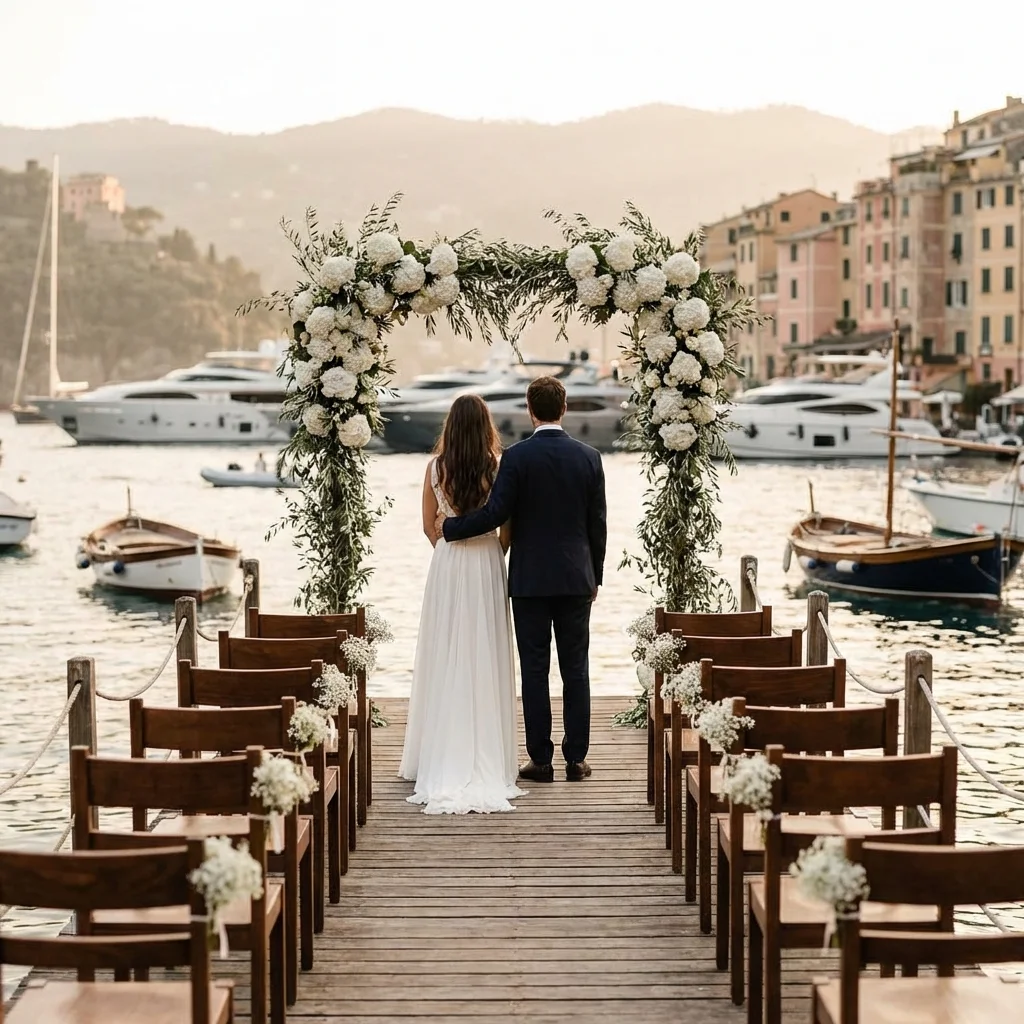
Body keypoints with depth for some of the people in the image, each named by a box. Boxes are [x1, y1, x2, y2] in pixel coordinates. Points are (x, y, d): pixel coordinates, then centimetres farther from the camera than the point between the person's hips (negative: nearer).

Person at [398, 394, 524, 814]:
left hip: (446, 566, 1)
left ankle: (442, 759, 10)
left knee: (445, 659, 7)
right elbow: (507, 530, -1)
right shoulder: (498, 468, -7)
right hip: (487, 566, -1)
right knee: (484, 661, 3)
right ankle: (486, 758, 5)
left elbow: (428, 525, 6)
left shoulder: (435, 467, -2)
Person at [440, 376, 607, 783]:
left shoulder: (516, 456, -9)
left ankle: (540, 760, 5)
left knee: (535, 670, 3)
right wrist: (595, 575, 15)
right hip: (576, 578, 3)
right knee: (575, 669, 7)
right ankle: (576, 759, 9)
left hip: (530, 579, -3)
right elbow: (598, 523, 5)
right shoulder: (589, 457, 1)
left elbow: (496, 513, -12)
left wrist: (450, 528, 3)